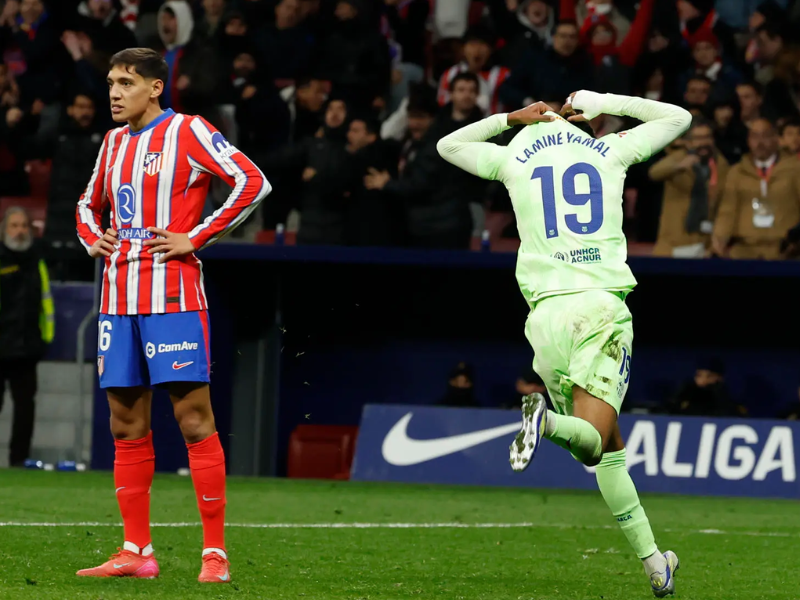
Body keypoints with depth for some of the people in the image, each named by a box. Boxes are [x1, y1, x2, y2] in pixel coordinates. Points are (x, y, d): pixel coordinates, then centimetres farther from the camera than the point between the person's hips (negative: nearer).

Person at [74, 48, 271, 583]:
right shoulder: (114, 142, 17)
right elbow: (90, 203, 34)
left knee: (195, 421, -7)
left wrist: (196, 238, -13)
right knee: (127, 427, 5)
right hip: (120, 298, 7)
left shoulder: (188, 132, -4)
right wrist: (93, 238, 12)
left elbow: (253, 182, -12)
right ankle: (136, 551, 10)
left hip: (173, 297, -7)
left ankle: (216, 554, -7)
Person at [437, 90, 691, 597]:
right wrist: (603, 102, 31)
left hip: (546, 311, 2)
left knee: (607, 447, 8)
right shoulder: (610, 150, 13)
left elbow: (448, 146, 33)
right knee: (591, 441, -8)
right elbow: (678, 118, 29)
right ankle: (550, 422, -42)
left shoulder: (515, 156, 14)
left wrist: (511, 118, 33)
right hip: (602, 306, -2)